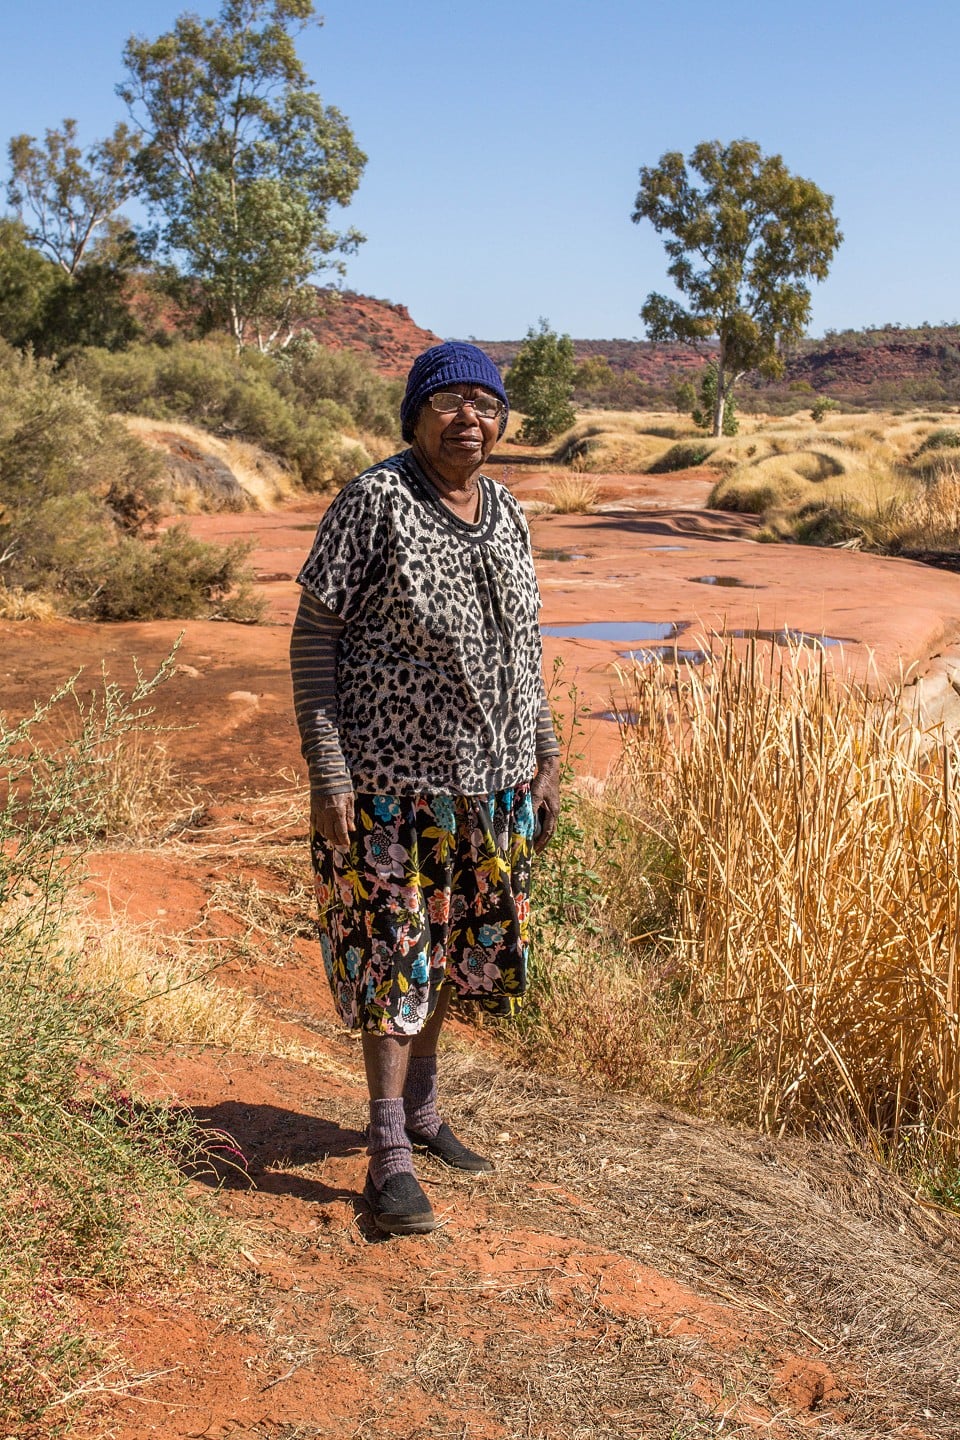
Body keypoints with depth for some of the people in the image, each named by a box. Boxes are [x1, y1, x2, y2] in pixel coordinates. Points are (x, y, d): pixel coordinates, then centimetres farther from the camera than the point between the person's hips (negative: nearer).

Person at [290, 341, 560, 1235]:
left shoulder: (505, 514, 7)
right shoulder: (375, 501, -12)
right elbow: (313, 634, -12)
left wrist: (544, 758, 12)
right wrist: (327, 773, -17)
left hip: (487, 779, 6)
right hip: (389, 774, -6)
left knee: (451, 945, 16)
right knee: (393, 953, -1)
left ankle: (421, 1111, 35)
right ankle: (388, 1158, 9)